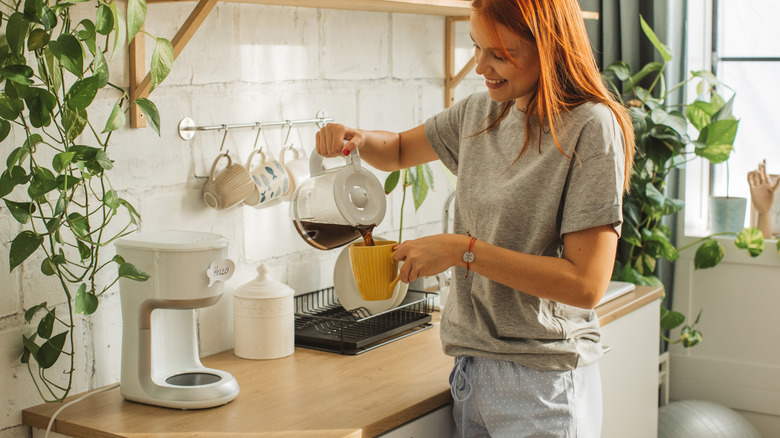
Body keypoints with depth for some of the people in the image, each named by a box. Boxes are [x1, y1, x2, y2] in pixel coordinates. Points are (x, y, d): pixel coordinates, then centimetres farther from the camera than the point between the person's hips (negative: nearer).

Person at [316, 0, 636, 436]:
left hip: (542, 383, -6)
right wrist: (358, 139, 0)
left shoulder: (592, 128, -15)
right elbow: (399, 151, 23)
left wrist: (464, 250, -21)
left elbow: (587, 284, -20)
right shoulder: (479, 113, 6)